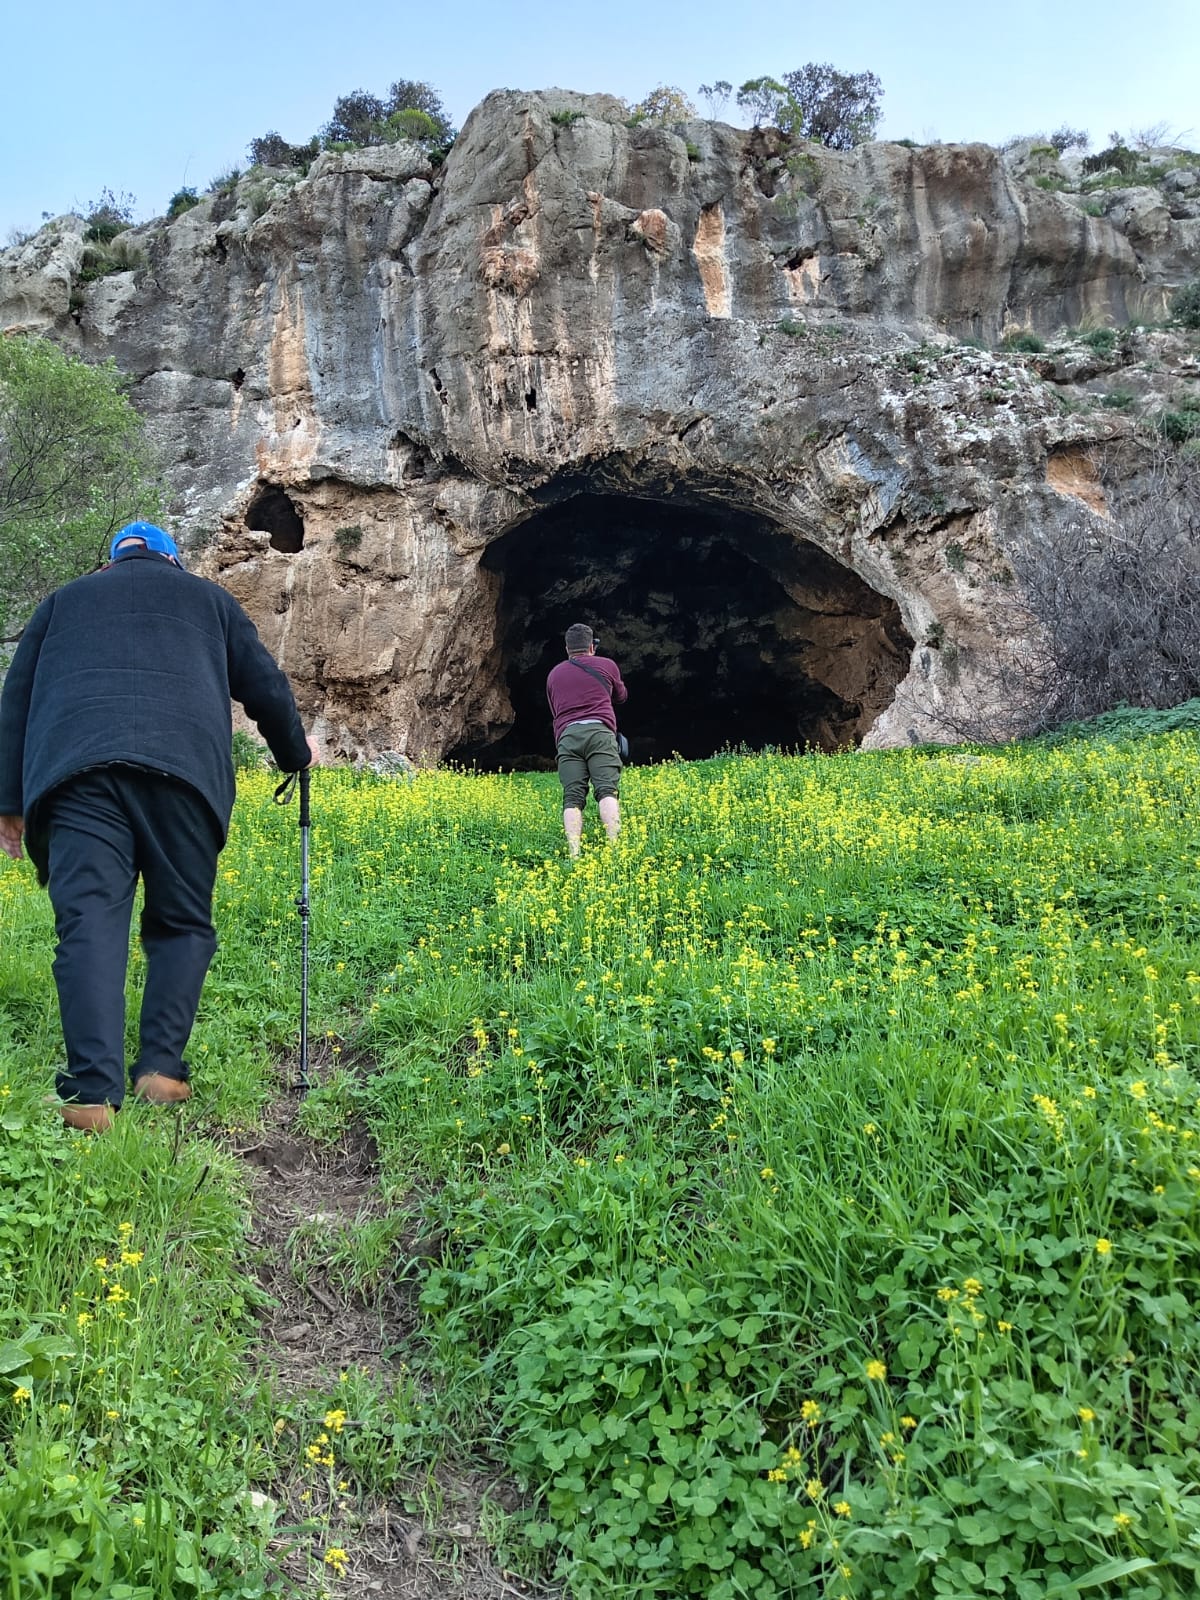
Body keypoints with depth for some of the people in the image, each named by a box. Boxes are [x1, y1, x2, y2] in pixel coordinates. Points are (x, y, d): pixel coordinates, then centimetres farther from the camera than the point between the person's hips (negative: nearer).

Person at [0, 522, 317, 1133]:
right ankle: (161, 1069, -1)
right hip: (182, 767, 0)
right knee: (181, 922, 10)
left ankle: (93, 1093, -18)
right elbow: (265, 687, 23)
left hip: (75, 766, 1)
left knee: (89, 923, -7)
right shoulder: (207, 596, 29)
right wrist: (296, 753, 40)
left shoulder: (65, 599, 32)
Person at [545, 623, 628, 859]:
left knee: (572, 797, -6)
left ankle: (574, 853, -23)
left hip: (567, 736, 2)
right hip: (599, 732, -2)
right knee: (607, 790, -13)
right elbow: (622, 697, 34)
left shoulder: (554, 674, 25)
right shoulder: (606, 665, 17)